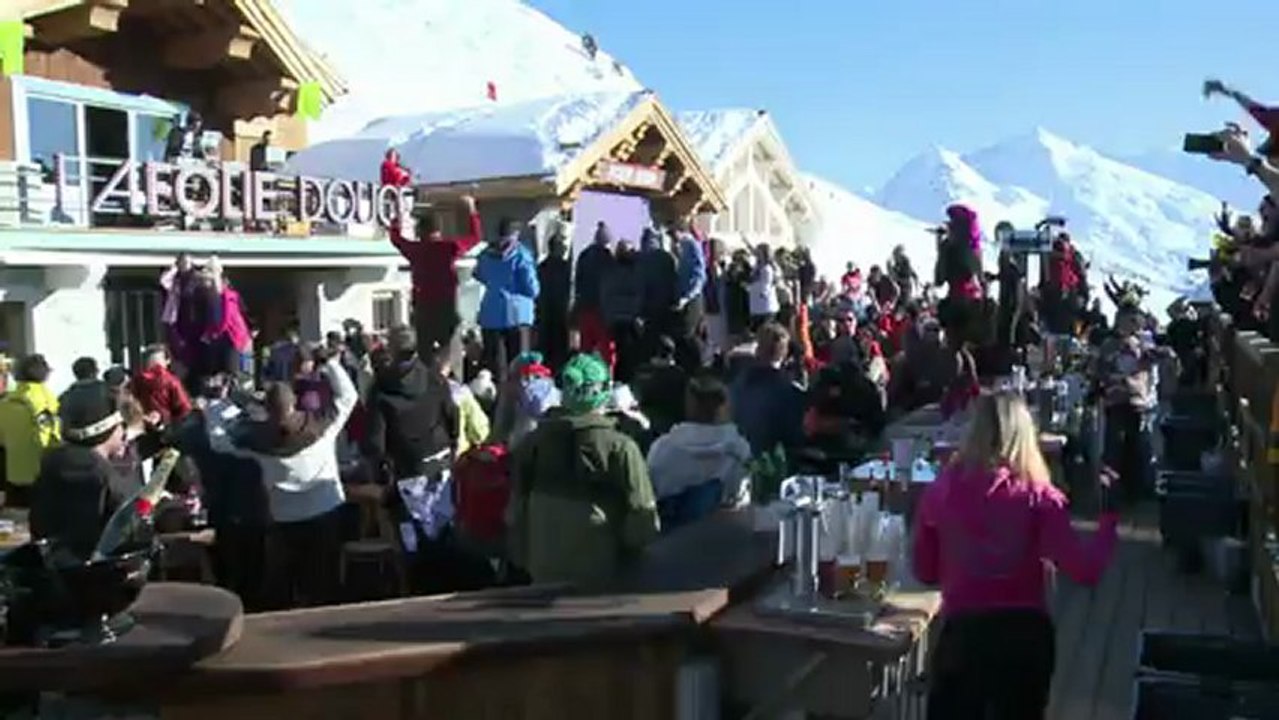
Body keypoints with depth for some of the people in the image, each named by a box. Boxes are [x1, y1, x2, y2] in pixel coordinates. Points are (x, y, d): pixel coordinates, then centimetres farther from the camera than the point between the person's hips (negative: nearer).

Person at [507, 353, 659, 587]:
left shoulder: (534, 442, -2)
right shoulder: (621, 448, -14)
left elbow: (517, 510, 6)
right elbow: (641, 520, -11)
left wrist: (524, 560, 17)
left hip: (546, 575, 4)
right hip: (601, 577, -3)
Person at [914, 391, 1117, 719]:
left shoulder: (941, 492, -3)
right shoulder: (1038, 497, -8)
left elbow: (925, 572, 6)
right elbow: (1086, 570, -11)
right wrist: (1108, 517, 2)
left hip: (963, 632, -1)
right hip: (1025, 634, 1)